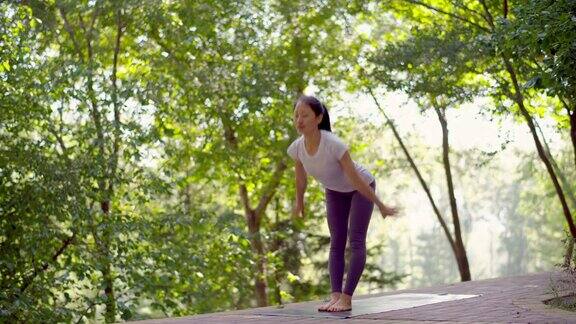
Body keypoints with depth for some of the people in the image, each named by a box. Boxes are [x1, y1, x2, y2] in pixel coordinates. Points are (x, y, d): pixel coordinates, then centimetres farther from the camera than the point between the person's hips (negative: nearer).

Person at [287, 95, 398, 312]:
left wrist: (381, 206, -19)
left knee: (356, 239, -13)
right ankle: (336, 296, -8)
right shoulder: (296, 148, -24)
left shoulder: (334, 145, -39)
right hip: (335, 191, 5)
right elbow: (301, 178, -3)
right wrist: (299, 202, 12)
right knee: (337, 241, -3)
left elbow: (356, 180, -31)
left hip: (361, 187, -5)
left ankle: (346, 298, -16)